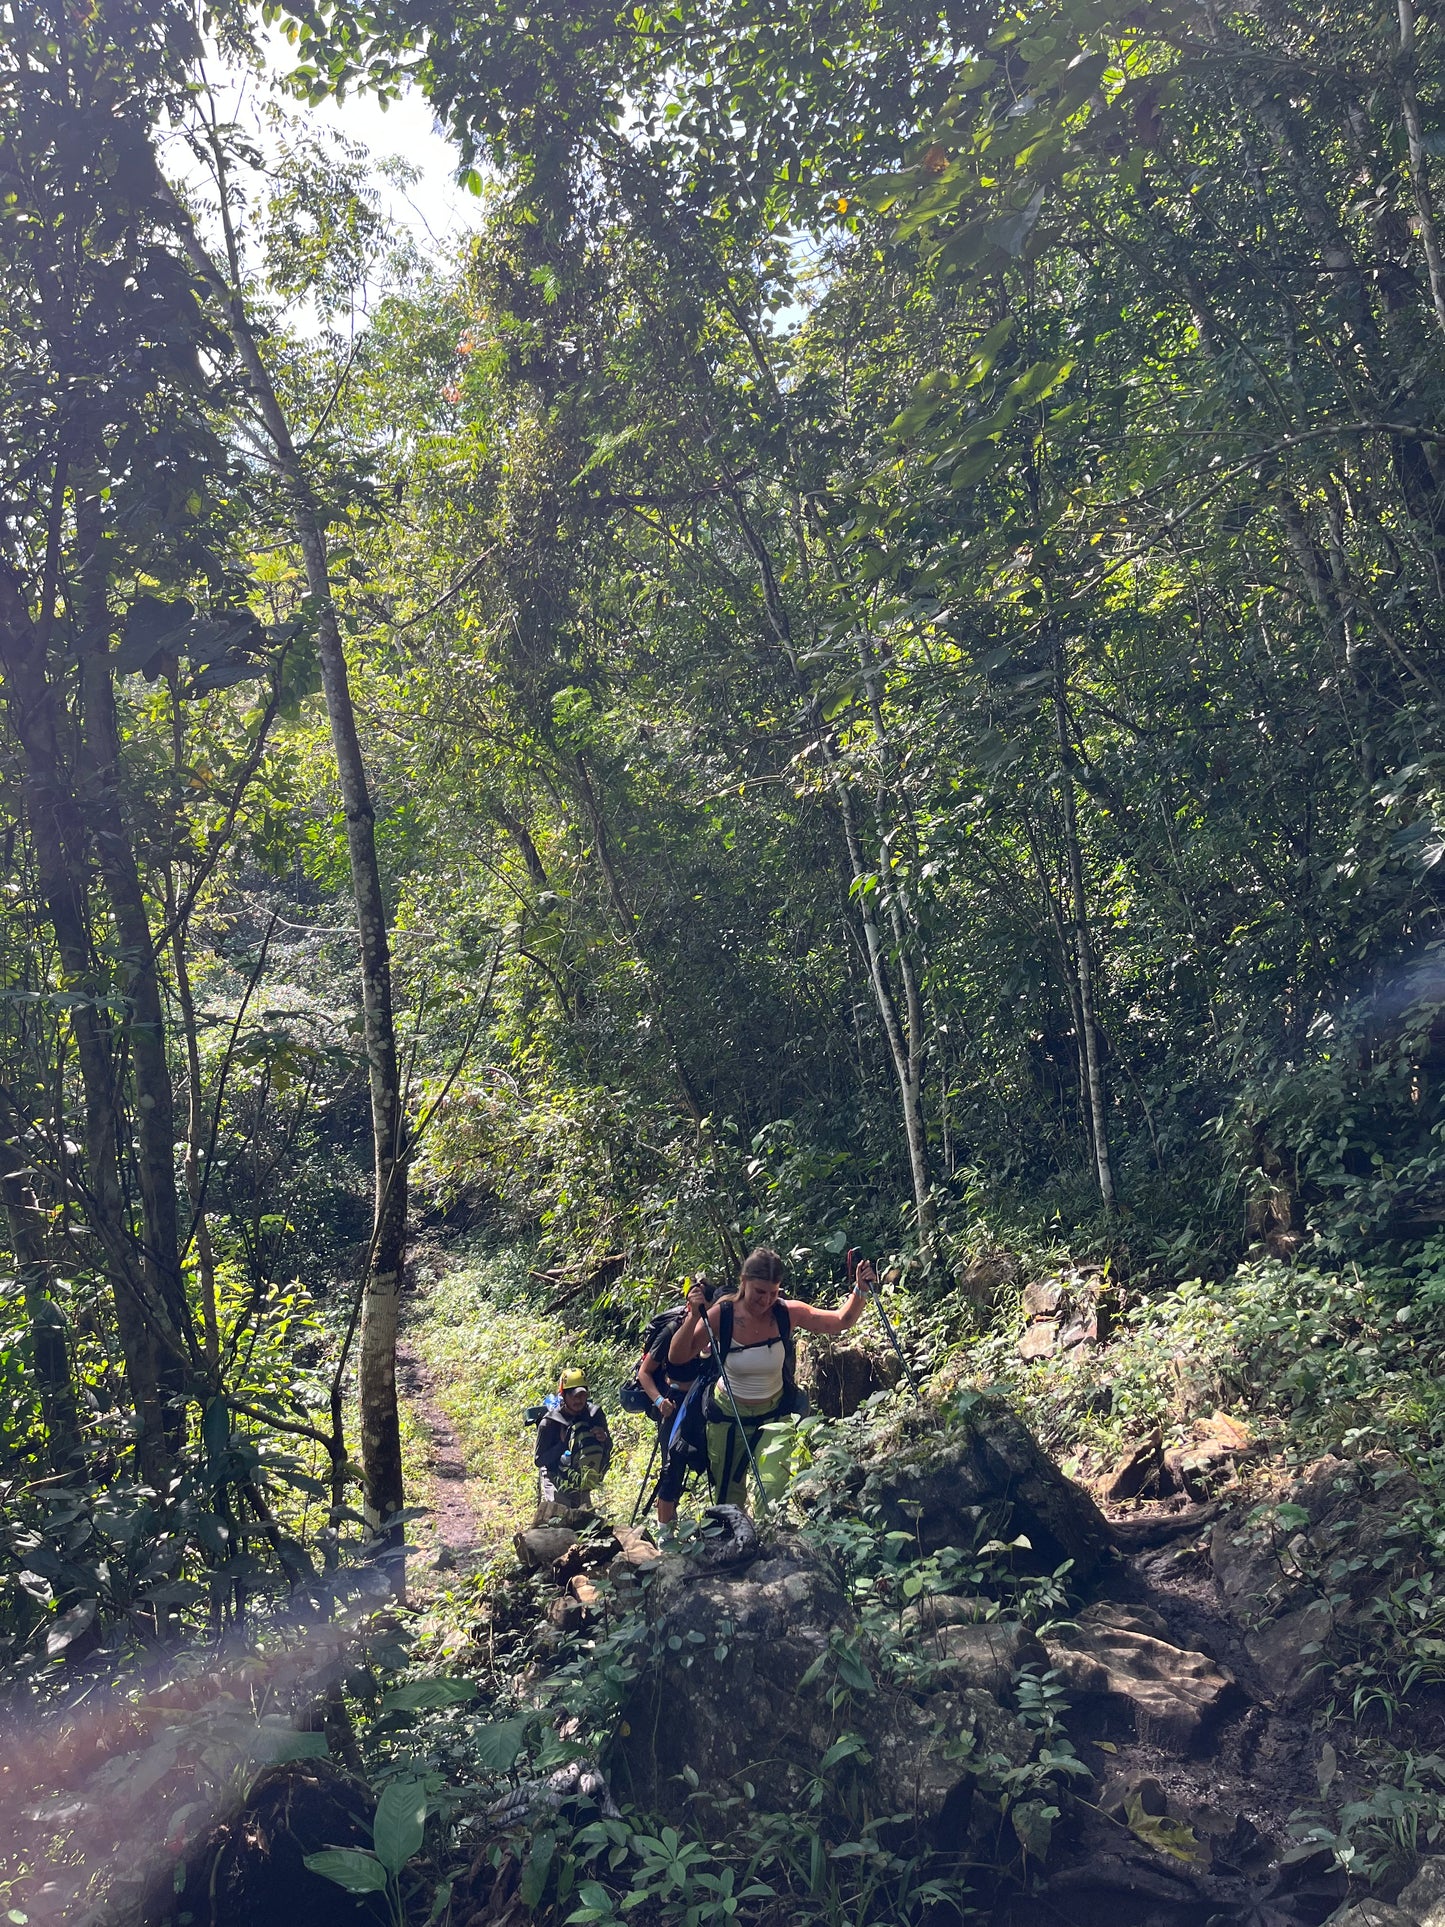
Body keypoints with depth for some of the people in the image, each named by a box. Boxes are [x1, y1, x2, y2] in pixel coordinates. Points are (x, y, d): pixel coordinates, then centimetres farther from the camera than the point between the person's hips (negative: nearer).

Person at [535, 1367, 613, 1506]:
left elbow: (608, 1448, 1)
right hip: (555, 1473, -5)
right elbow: (540, 1460, -12)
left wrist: (604, 1438, -22)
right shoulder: (549, 1422, -14)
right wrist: (562, 1444, -24)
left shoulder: (595, 1414, -7)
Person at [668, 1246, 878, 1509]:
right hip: (728, 1416, 0)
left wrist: (860, 1290, -27)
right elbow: (677, 1357, -23)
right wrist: (693, 1317, -38)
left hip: (773, 1415, 0)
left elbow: (842, 1321, -9)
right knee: (729, 1496, 16)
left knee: (773, 1491, -20)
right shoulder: (721, 1315, -22)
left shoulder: (788, 1313, -18)